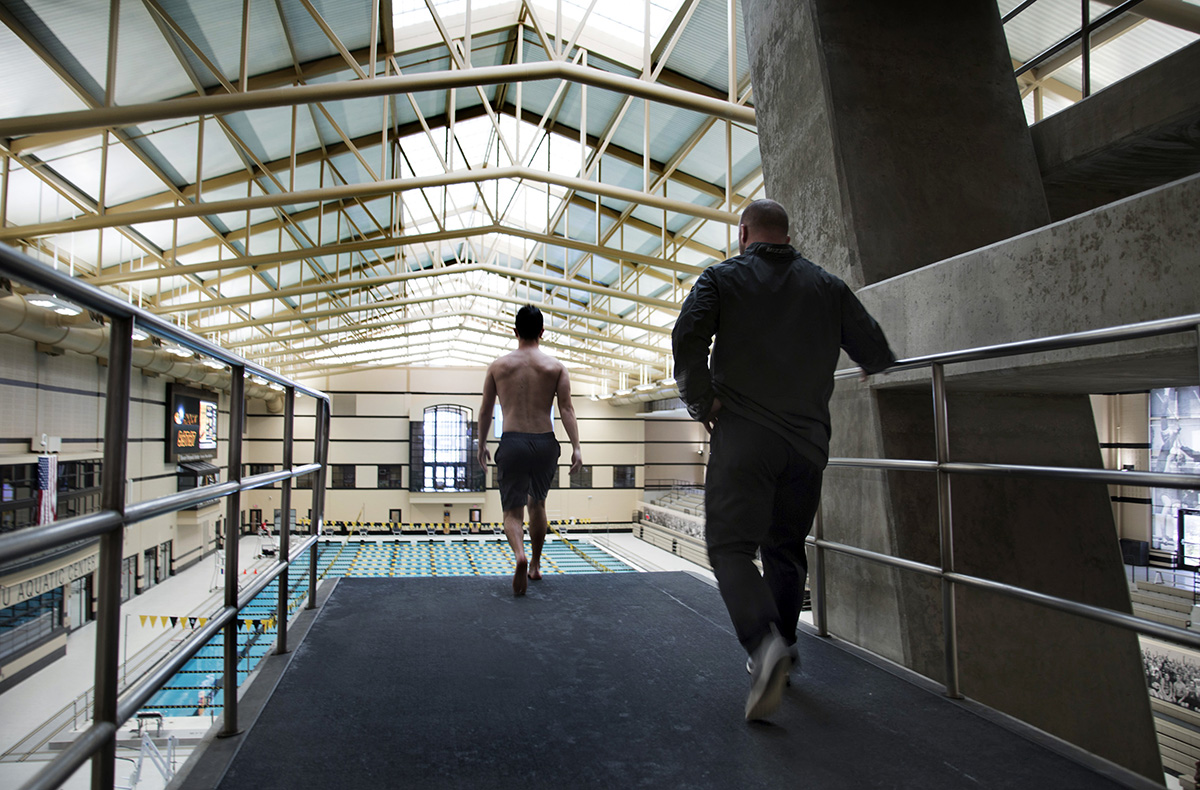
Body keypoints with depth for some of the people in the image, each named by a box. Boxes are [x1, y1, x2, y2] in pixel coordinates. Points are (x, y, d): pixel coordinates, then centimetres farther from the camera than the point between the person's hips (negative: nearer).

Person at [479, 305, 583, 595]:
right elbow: (566, 409, -5)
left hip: (512, 442, -1)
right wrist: (576, 447, -6)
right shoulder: (555, 366, 3)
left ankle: (520, 553, -28)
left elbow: (485, 411, 9)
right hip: (545, 442, 1)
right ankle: (535, 565, 31)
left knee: (512, 510, 3)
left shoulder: (498, 366, 5)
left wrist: (481, 445, 20)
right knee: (537, 503, 22)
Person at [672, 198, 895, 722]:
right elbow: (876, 354, 11)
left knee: (731, 545, -5)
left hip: (743, 436, -4)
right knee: (786, 547, 17)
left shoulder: (722, 278, 5)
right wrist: (873, 366, 34)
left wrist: (701, 402, -2)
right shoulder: (827, 286, 13)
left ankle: (764, 643, -26)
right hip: (807, 438, 4)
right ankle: (780, 646, 23)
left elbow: (687, 336, -12)